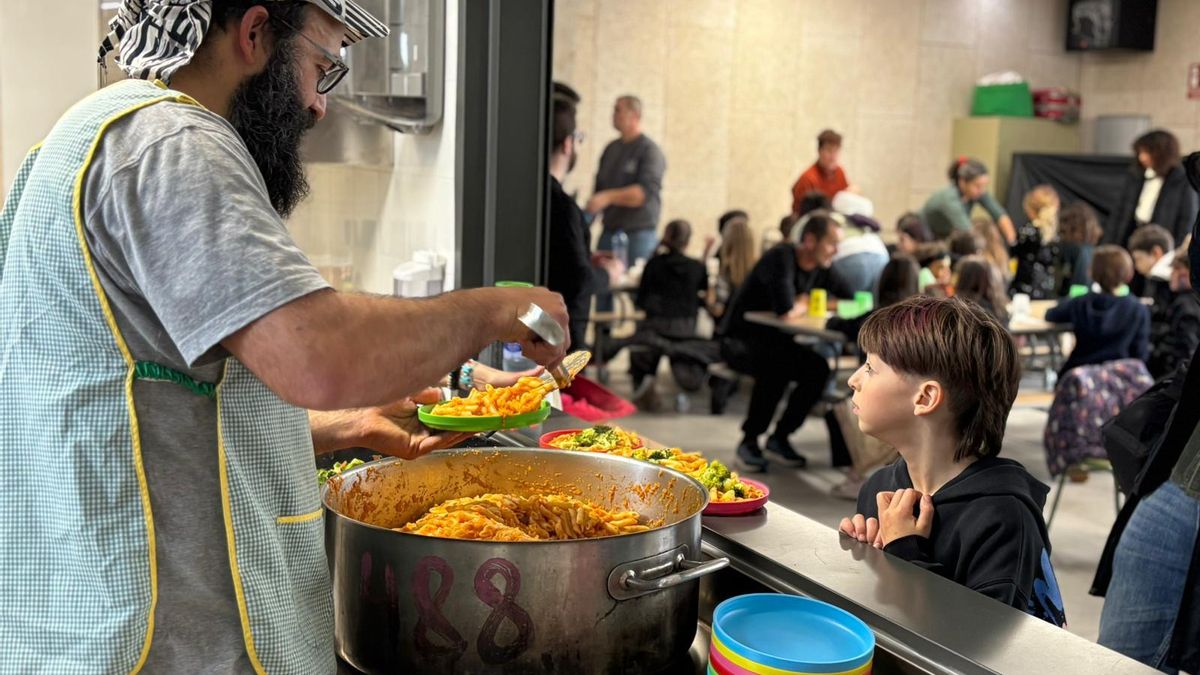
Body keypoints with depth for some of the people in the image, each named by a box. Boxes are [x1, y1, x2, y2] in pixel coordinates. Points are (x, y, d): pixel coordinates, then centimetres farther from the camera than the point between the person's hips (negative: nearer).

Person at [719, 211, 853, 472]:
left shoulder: (821, 267, 3)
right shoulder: (781, 257, -22)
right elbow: (786, 309, -34)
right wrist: (807, 303, -10)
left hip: (775, 342, 7)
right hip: (740, 340, -7)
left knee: (819, 369, -18)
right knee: (776, 366, -36)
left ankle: (780, 437, -2)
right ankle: (749, 441, -18)